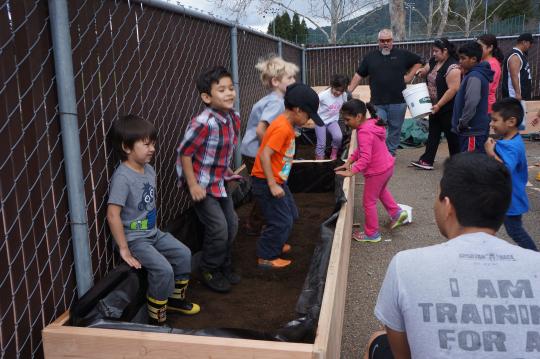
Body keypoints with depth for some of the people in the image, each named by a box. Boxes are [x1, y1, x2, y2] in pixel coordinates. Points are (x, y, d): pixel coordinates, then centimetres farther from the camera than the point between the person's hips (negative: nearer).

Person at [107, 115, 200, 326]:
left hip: (153, 233, 9)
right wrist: (124, 249, -24)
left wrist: (154, 229, 11)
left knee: (183, 254, 9)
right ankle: (156, 321, -2)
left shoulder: (149, 170, 3)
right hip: (134, 239, -8)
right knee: (163, 269, -20)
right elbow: (113, 214, -26)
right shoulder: (122, 177, -23)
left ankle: (175, 299, 29)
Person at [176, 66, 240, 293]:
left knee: (232, 224, 14)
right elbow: (184, 153, -21)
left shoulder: (234, 118, -4)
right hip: (201, 183, -8)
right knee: (218, 228, -6)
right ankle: (209, 272, 17)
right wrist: (193, 185, -20)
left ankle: (224, 266, 35)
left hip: (219, 181, 8)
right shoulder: (204, 123, -27)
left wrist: (227, 170, 14)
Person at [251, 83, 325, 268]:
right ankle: (266, 258, 12)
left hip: (277, 180, 10)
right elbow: (264, 155, -28)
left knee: (291, 214, 21)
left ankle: (275, 244, 38)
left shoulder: (286, 124, 7)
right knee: (281, 221, -2)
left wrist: (277, 182, 14)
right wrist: (272, 185, -26)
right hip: (267, 182, -10)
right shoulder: (282, 128, -23)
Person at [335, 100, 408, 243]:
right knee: (381, 191, 35)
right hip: (387, 165, 10)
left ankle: (372, 233, 21)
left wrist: (350, 172, -32)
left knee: (369, 202, 8)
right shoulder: (372, 123, 2)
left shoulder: (364, 132, -28)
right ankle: (397, 213, 38)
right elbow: (361, 149, 10)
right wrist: (348, 162, 5)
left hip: (377, 171, -9)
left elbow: (365, 158, -32)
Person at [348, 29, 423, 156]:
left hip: (398, 102, 0)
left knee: (395, 130, 9)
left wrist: (409, 76, 4)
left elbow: (418, 61, 17)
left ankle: (391, 154, 22)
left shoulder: (402, 54, 6)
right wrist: (349, 91, 3)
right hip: (378, 103, 0)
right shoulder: (370, 57, 8)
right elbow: (359, 75, 11)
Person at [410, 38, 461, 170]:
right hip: (435, 106, 8)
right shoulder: (434, 62, 6)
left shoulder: (452, 67, -20)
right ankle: (427, 161, 13)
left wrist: (439, 105, -23)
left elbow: (453, 89, -24)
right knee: (433, 134, 9)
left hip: (448, 108, -8)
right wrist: (422, 71, 0)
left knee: (451, 135, 4)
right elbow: (425, 71, 23)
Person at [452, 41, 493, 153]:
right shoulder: (479, 74, 15)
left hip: (472, 131, -10)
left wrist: (462, 124, -17)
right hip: (476, 129, 10)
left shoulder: (474, 77, -17)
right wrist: (462, 124, 18)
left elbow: (471, 103, -28)